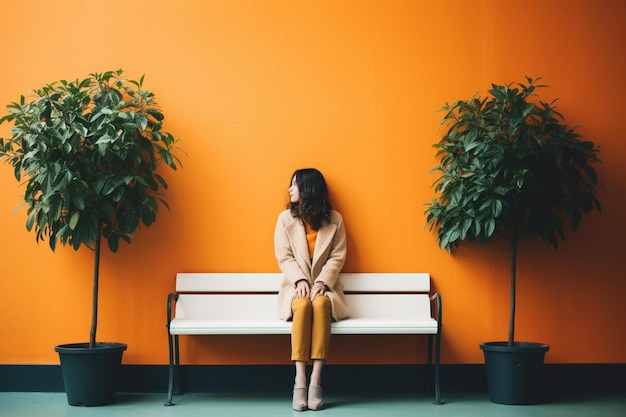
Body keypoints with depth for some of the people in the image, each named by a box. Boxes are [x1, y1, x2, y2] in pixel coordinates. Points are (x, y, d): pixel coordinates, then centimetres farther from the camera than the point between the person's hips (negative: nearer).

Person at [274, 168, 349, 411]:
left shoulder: (334, 219, 3)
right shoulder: (285, 218, 5)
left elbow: (337, 257, -1)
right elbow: (284, 257, 0)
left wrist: (322, 282, -17)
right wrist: (300, 280, -17)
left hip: (324, 285, 0)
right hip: (296, 285, 0)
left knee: (321, 303, -36)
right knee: (303, 305, -35)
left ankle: (316, 380, -39)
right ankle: (300, 380, -38)